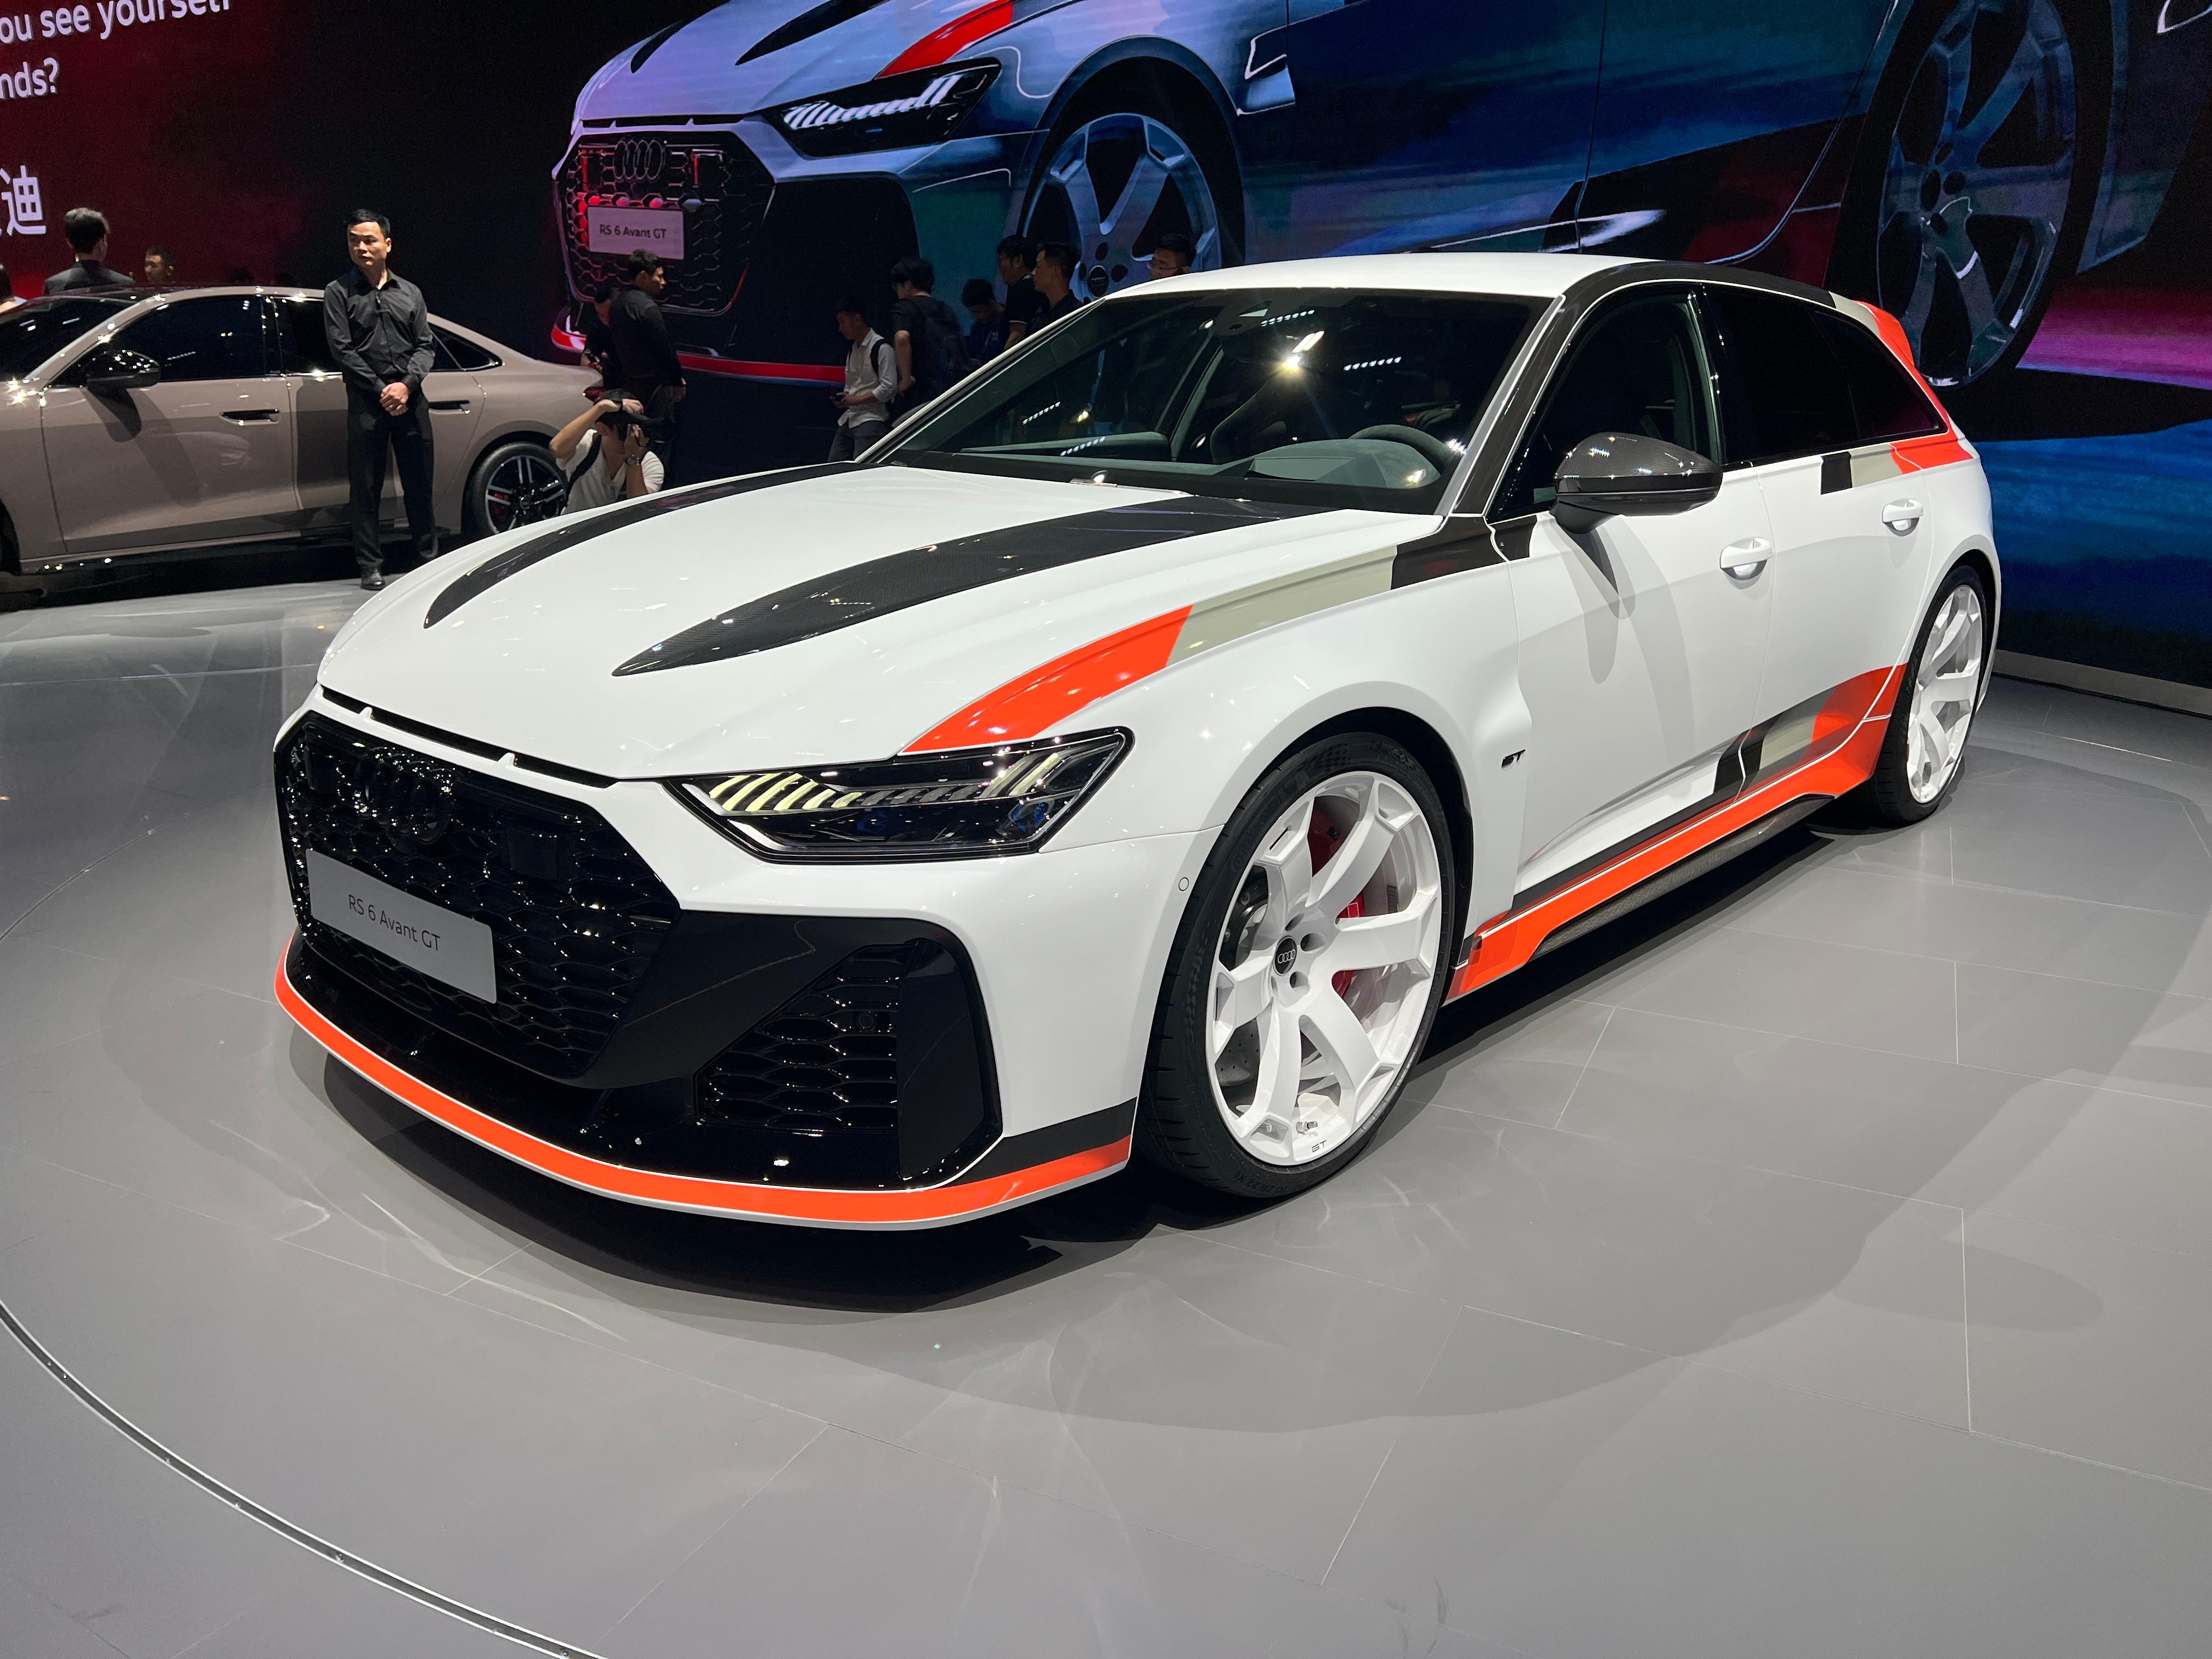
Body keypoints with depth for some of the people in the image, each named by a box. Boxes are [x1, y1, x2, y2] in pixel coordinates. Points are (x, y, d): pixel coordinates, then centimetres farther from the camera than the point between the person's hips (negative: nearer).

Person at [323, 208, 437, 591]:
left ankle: (429, 558, 16)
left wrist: (406, 384, -8)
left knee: (420, 482, 6)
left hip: (410, 398, 2)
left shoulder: (409, 293, 14)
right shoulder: (338, 293, 5)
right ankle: (371, 567, 5)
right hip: (365, 402, -2)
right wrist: (380, 390, -11)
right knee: (366, 488, 0)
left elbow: (426, 346, 8)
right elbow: (342, 351, -3)